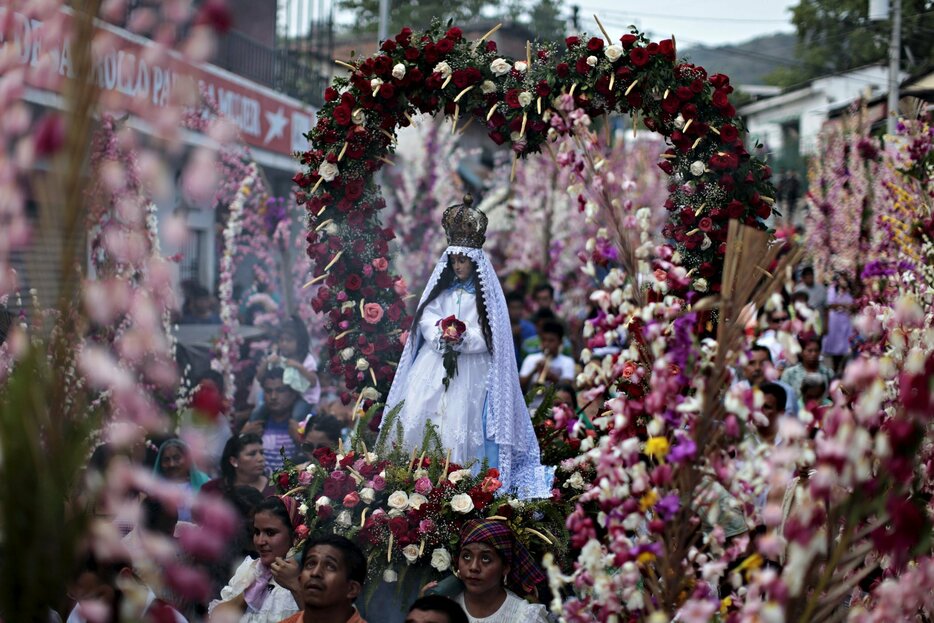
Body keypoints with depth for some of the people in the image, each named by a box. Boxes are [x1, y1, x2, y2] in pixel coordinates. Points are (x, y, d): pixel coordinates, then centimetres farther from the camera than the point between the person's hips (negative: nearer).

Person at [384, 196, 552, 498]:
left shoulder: (485, 292, 0)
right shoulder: (444, 287, 12)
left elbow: (490, 334, -7)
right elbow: (426, 315, 5)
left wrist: (463, 339, -21)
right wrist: (440, 334, -15)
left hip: (470, 367, -4)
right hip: (435, 362, 4)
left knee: (460, 421, -10)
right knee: (419, 414, -5)